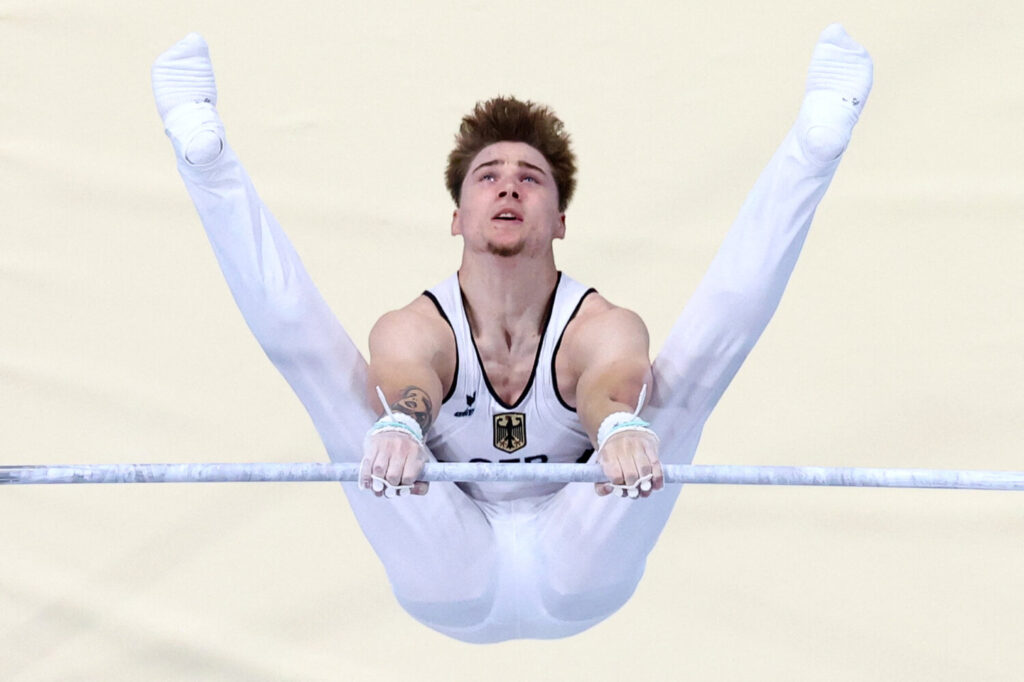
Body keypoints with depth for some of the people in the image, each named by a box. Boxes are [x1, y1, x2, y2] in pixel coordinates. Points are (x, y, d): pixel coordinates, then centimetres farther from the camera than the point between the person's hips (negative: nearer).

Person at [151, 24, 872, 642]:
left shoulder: (605, 328, -9)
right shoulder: (413, 330, -8)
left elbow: (615, 386, -36)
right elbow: (402, 387, -34)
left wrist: (625, 429, -62)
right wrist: (395, 430, -60)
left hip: (581, 572, 0)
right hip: (453, 579, 1)